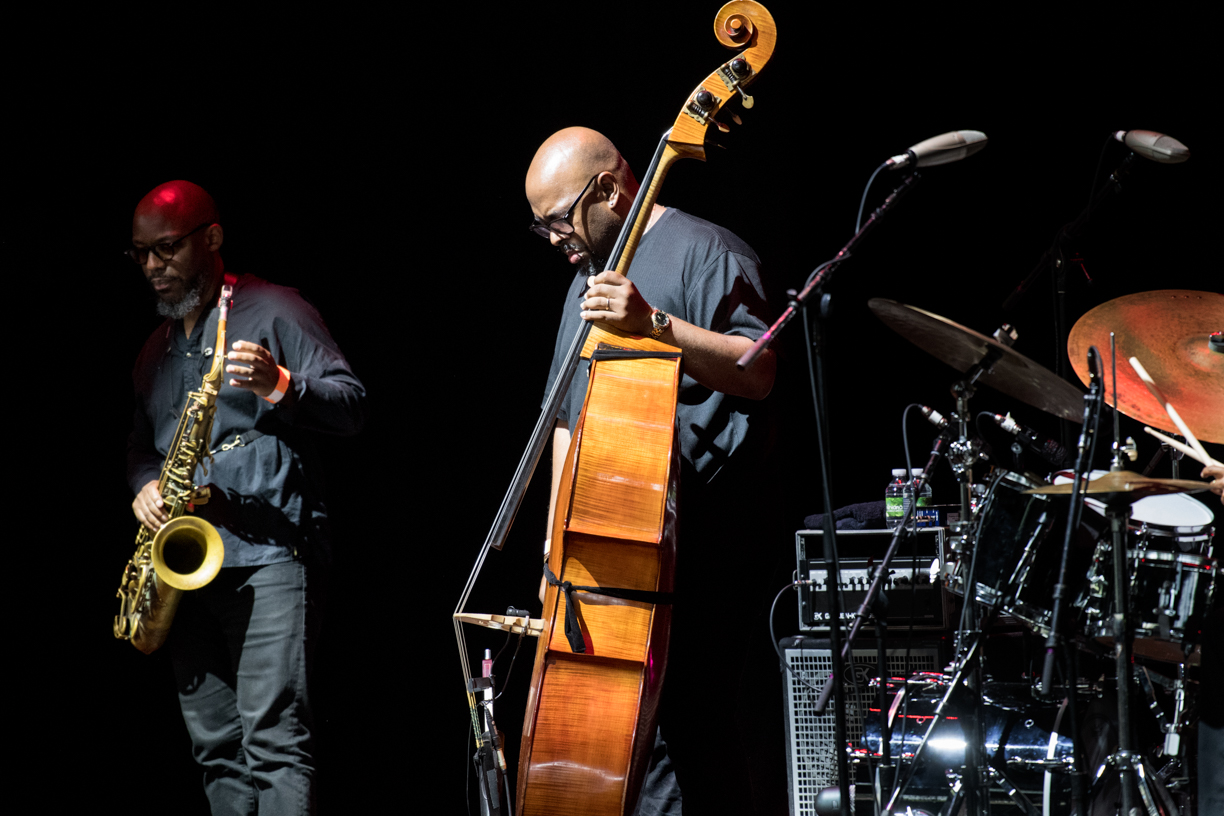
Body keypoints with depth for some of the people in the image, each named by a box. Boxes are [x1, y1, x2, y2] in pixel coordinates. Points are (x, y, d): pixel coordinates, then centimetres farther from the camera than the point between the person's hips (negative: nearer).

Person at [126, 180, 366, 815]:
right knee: (217, 748, 6)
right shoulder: (157, 350, 22)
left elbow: (351, 406, -6)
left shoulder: (273, 312, 0)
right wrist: (143, 486, 8)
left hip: (268, 554, -7)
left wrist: (280, 385, -25)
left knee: (275, 738, -16)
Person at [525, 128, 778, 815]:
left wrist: (655, 323, -27)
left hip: (692, 551, -8)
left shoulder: (704, 252, -3)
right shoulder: (587, 278, 24)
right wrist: (557, 533, 20)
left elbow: (758, 372, -16)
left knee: (687, 736, -14)